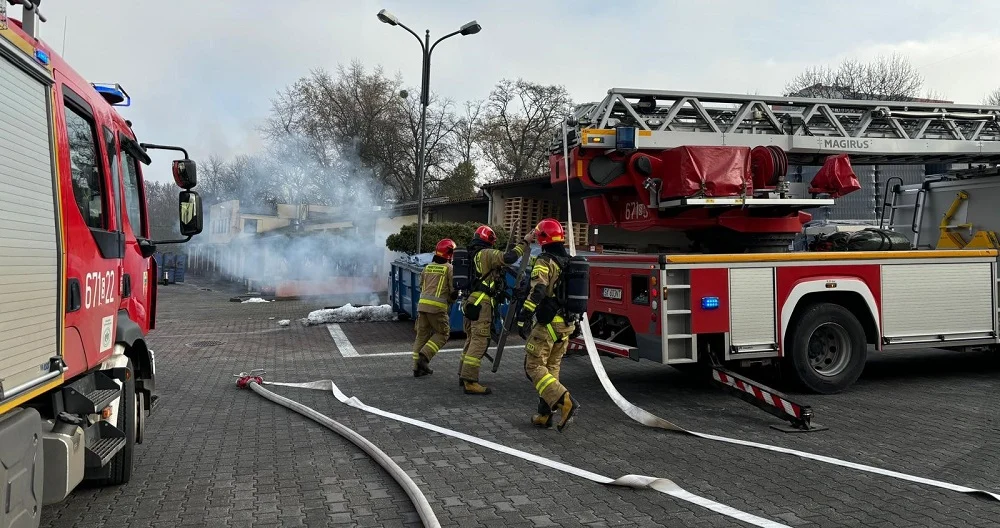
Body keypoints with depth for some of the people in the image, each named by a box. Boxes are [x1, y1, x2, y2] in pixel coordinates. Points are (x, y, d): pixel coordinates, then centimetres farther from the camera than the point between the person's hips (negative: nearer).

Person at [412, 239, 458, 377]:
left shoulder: (428, 267, 14)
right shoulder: (449, 268, -3)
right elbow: (454, 290, -3)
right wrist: (451, 300, 16)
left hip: (422, 303, 6)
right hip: (438, 306, -6)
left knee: (422, 335, 12)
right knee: (442, 333, 8)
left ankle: (418, 367, 14)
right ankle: (424, 355, -10)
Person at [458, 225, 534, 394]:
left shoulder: (472, 255, 19)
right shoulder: (487, 254, -9)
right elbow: (508, 258, -23)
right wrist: (525, 242, -15)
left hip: (470, 302, 10)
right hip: (482, 303, -10)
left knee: (472, 339, 18)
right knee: (479, 341, -11)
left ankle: (464, 375, 26)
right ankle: (470, 381, -14)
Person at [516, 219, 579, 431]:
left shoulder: (544, 262, -12)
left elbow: (537, 292, -25)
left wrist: (523, 319, -25)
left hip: (547, 324, -8)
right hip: (566, 325, 8)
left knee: (534, 366, -3)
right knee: (552, 368, 14)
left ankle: (564, 401, -20)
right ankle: (545, 414, 17)